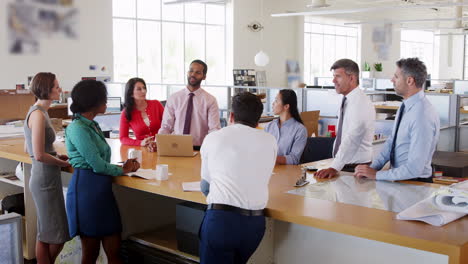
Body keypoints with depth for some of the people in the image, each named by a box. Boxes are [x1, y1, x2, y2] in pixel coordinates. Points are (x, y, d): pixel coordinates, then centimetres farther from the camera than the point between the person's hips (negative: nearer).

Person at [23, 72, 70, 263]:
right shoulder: (38, 114, -18)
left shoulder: (38, 112, 11)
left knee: (48, 233, 17)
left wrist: (58, 157, 10)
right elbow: (39, 155, -22)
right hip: (45, 180, -10)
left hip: (46, 178, 10)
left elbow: (30, 150, 18)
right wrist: (64, 163, -8)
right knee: (56, 235, 1)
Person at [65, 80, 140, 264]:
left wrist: (124, 166, -1)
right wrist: (122, 170, 0)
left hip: (102, 188, 8)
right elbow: (97, 165, -15)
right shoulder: (78, 128, -14)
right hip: (86, 188, -8)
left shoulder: (92, 125, 13)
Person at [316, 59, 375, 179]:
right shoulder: (346, 101, 11)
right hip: (342, 166, 7)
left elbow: (351, 139, -26)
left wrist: (334, 167, -32)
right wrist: (334, 166, 12)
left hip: (356, 169, -7)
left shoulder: (361, 103, -17)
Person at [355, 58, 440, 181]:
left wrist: (376, 174, -17)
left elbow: (414, 169, -23)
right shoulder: (405, 106, 5)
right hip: (399, 177, 7)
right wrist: (373, 167, -3)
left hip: (415, 183, -7)